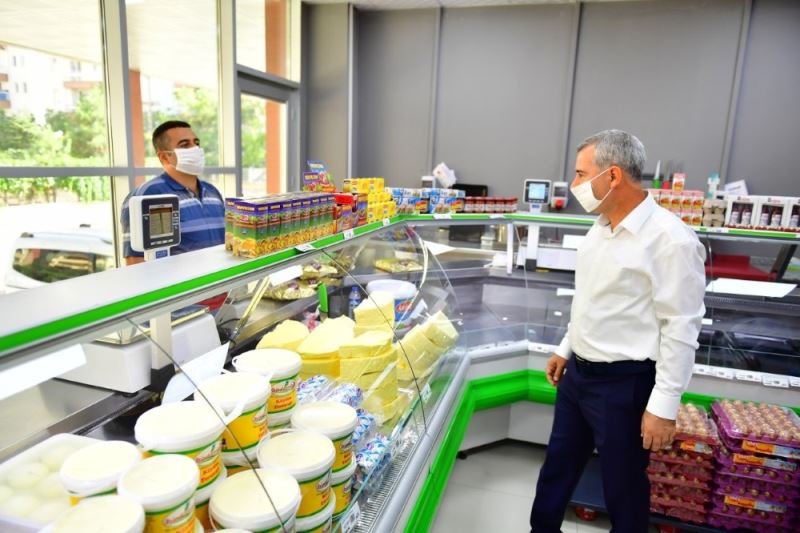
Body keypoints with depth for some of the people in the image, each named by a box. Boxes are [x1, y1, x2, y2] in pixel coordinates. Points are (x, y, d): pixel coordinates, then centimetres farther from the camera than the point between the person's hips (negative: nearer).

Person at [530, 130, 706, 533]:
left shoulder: (670, 239, -20)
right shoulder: (600, 228, 5)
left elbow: (681, 329, -19)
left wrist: (664, 406, -17)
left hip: (624, 383, -8)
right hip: (578, 372, 8)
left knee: (622, 483, 12)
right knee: (558, 465, 21)